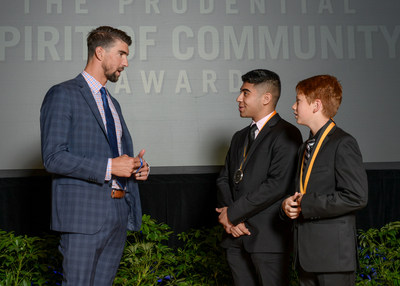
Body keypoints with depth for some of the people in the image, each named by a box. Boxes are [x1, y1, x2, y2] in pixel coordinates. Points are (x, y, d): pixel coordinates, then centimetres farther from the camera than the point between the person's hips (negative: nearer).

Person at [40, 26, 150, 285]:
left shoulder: (113, 103, 21)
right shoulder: (63, 95, -5)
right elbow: (53, 157, -14)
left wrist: (137, 166, 6)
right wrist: (109, 166, -18)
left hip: (120, 212, 8)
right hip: (84, 213, -7)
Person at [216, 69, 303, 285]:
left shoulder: (286, 135, -7)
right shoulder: (240, 137, 19)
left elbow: (278, 184, -17)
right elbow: (224, 179, 15)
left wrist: (233, 213, -12)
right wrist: (228, 216, -4)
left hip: (267, 237, -7)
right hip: (236, 237, 7)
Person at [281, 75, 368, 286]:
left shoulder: (343, 144, -11)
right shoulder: (306, 147, 18)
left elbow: (357, 196, -19)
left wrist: (306, 205, -16)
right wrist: (288, 204, -1)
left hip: (333, 253, -8)